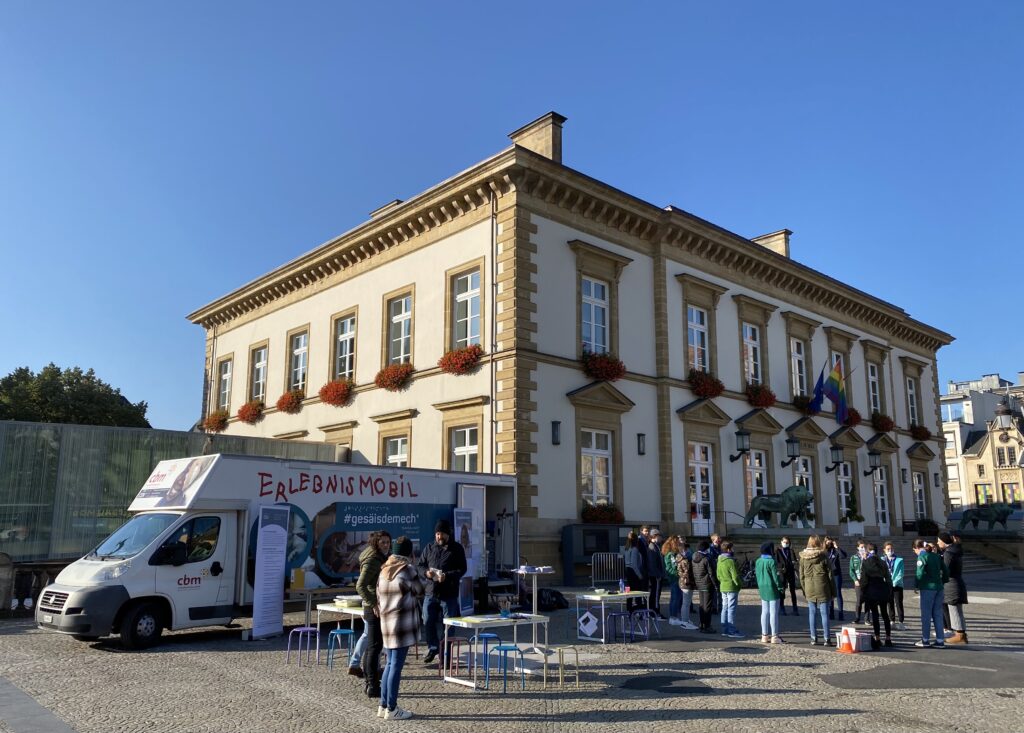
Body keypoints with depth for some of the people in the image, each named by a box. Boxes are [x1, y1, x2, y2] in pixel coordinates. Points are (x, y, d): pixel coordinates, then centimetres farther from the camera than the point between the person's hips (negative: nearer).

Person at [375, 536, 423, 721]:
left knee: (390, 664, 16)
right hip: (401, 624, -8)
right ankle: (391, 709, 4)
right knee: (396, 666, -2)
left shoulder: (384, 570, 11)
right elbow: (419, 591, 1)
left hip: (386, 624, 8)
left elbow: (379, 598, 16)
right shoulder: (407, 569, -11)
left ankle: (383, 706, 21)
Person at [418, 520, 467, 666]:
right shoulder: (429, 548, 11)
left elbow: (462, 569, -5)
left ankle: (445, 656, 15)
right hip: (431, 592, 3)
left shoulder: (456, 549, 0)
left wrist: (447, 576, -21)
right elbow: (421, 565, 14)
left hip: (449, 594, -3)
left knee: (446, 626, 2)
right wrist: (426, 572, -10)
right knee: (428, 621, 2)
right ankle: (432, 647, 25)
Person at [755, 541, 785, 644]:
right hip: (772, 589, -7)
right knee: (773, 612, -1)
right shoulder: (771, 561, -17)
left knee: (764, 612, 12)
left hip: (762, 589, 7)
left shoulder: (758, 561, 6)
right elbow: (776, 576, -15)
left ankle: (765, 635, 15)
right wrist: (781, 587, -5)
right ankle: (774, 636, 1)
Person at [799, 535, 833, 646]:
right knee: (824, 613, 4)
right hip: (822, 589, -2)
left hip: (809, 589, 2)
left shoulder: (803, 557, 1)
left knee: (812, 613, 8)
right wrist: (833, 591, 4)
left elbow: (801, 576, 6)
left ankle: (813, 638, 12)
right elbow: (830, 575, -3)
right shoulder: (824, 556, -7)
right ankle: (826, 638, 5)